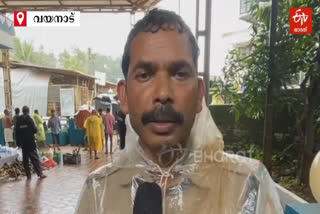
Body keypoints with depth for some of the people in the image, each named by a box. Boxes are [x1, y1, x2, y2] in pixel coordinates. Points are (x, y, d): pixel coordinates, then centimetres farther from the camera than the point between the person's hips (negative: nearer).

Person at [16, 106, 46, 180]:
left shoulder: (18, 120, 4)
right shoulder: (29, 119, -11)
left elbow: (17, 132, 6)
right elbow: (35, 130, -12)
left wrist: (19, 142, 12)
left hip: (23, 143, 4)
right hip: (30, 142, -4)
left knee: (25, 159, 10)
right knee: (35, 158, -2)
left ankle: (28, 175, 13)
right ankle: (40, 174, -2)